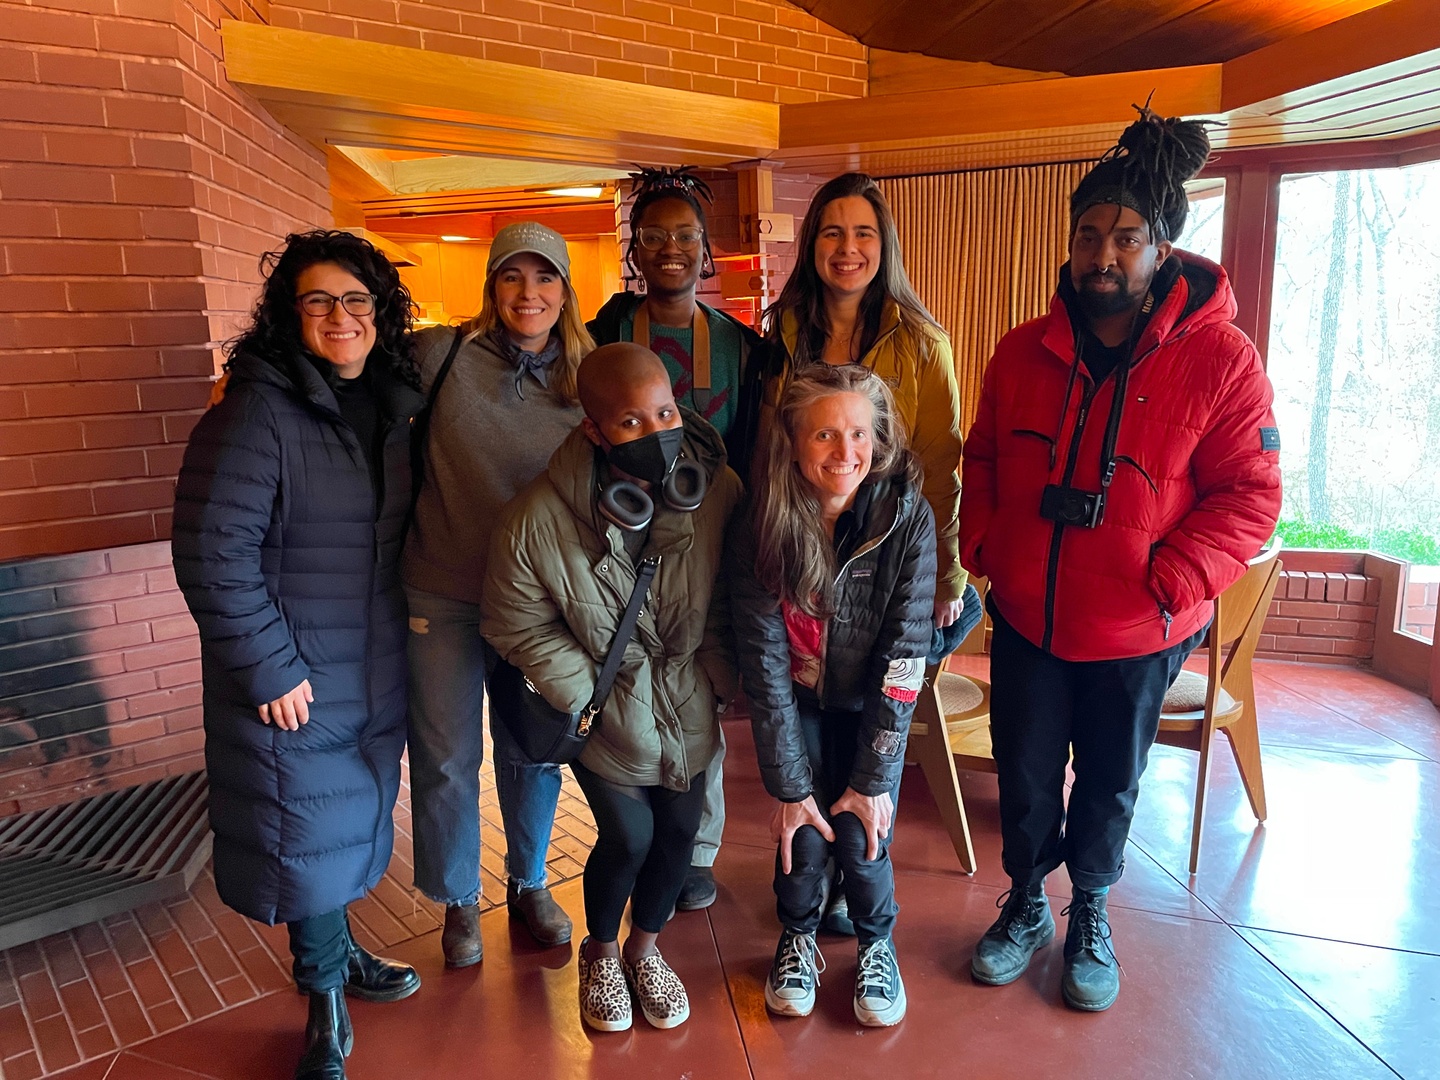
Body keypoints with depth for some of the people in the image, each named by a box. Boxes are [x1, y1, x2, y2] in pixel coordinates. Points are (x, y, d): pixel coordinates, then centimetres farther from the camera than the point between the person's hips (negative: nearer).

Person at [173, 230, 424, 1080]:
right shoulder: (256, 413, -18)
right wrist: (269, 668, -18)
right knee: (305, 825, 8)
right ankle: (327, 997, 30)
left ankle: (335, 954, 44)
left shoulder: (392, 409, 4)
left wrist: (404, 626, 11)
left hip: (375, 671, 7)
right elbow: (212, 553, -21)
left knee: (355, 813, 20)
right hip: (294, 679, -6)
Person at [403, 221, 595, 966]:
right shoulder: (442, 355, -9)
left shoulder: (586, 381, -1)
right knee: (446, 758, 10)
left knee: (533, 751, 16)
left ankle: (529, 884, 41)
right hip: (443, 597, -2)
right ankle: (458, 901, 35)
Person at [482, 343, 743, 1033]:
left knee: (679, 828, 11)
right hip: (604, 710, -3)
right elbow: (519, 626, -11)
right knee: (627, 836, 1)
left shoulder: (719, 490, -19)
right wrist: (588, 698, -11)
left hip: (687, 706, 3)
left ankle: (645, 947, 43)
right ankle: (600, 953, 36)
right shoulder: (535, 519, -26)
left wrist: (717, 683, -4)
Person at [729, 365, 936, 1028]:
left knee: (862, 836, -8)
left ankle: (876, 943, 25)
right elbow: (765, 666, -18)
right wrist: (789, 786, -17)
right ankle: (798, 938, 28)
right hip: (799, 701, 0)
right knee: (804, 836, -6)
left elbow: (903, 657, -19)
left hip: (872, 704, 0)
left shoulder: (907, 518, -23)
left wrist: (873, 779, -17)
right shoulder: (763, 529, -22)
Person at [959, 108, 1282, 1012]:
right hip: (1025, 615, 3)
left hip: (1137, 631, -2)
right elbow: (983, 459, 10)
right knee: (1025, 776, 14)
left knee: (1111, 782, 17)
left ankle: (1091, 918, 42)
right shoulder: (1024, 351, 0)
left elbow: (1251, 494, -10)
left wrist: (1173, 579, -20)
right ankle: (1027, 905, 39)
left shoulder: (1220, 359, -11)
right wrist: (982, 544, -3)